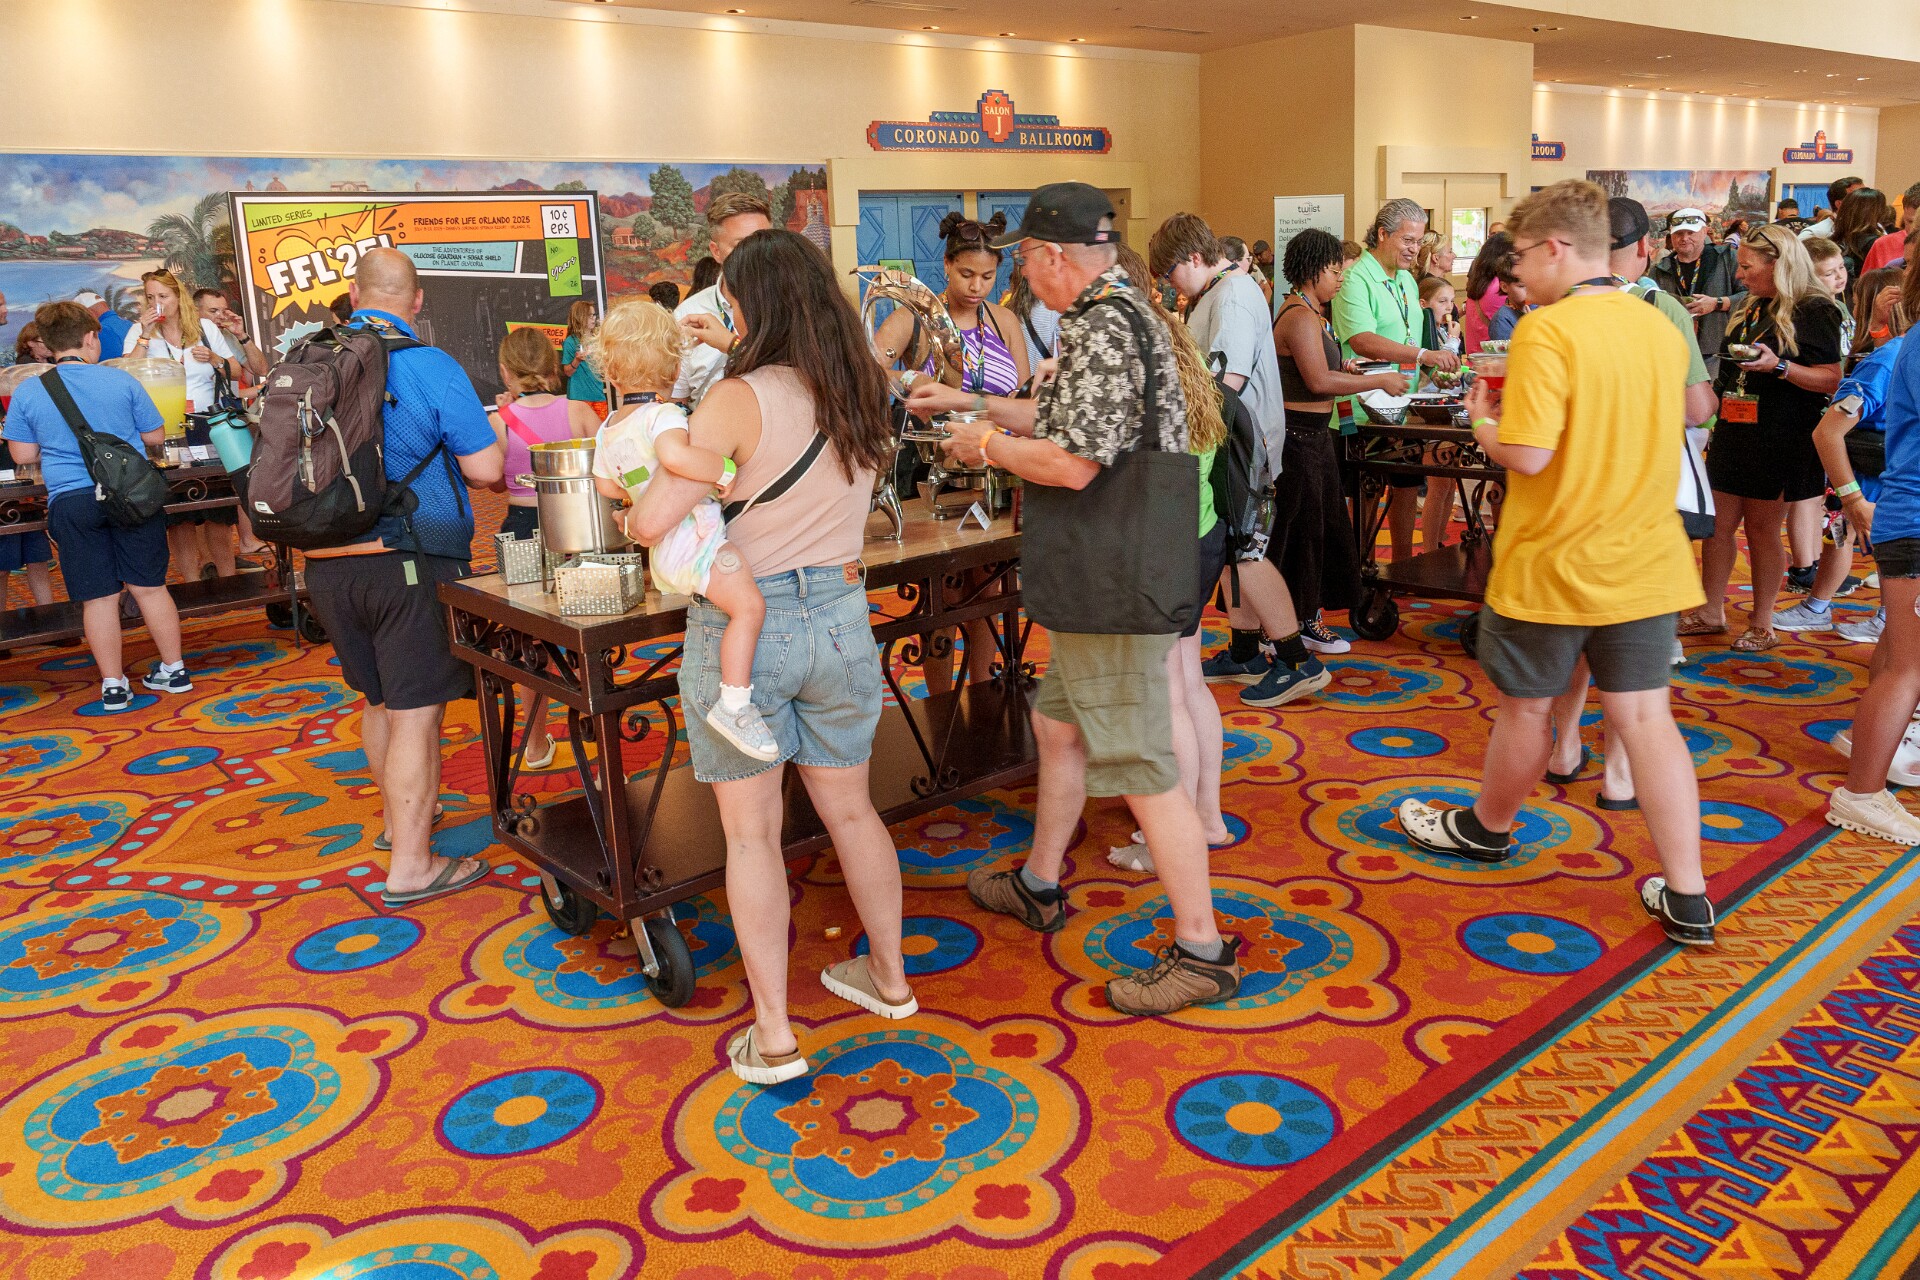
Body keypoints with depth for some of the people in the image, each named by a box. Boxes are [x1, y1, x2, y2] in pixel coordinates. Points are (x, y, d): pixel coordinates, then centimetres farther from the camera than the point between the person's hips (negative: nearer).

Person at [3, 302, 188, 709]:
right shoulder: (121, 380, -2)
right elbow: (155, 436, 5)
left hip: (71, 503, 0)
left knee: (98, 597, 6)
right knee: (149, 586, 10)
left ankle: (114, 687, 11)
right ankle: (174, 670, 18)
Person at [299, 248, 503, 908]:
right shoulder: (431, 367, -11)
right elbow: (485, 469, -13)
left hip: (325, 564, 6)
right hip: (409, 561, -6)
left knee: (379, 699, 22)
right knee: (416, 711, 0)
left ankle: (396, 817, 40)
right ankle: (410, 865, 5)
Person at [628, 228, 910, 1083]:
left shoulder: (739, 400, -15)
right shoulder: (861, 398, 4)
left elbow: (653, 521, -18)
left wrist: (631, 512, 4)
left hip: (742, 625, -5)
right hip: (839, 615, 6)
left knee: (751, 833, 6)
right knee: (849, 808, 20)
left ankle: (772, 1038, 14)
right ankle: (889, 977, 36)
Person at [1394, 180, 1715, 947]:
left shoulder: (1546, 331, -18)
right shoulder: (1661, 329, 5)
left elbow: (1528, 454, -24)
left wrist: (1483, 424, -4)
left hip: (1552, 565, -6)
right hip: (1643, 561, 6)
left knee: (1526, 707, 14)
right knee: (1646, 716, 8)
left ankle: (1489, 828, 39)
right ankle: (1687, 900, 9)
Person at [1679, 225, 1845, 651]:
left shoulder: (1814, 311, -10)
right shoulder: (1753, 307, 14)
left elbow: (1832, 379, -15)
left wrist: (1778, 366, -26)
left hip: (1780, 440, -7)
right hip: (1735, 431, 7)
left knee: (1762, 527, 1)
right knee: (1718, 522, 6)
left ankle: (1762, 625, 12)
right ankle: (1711, 613, 15)